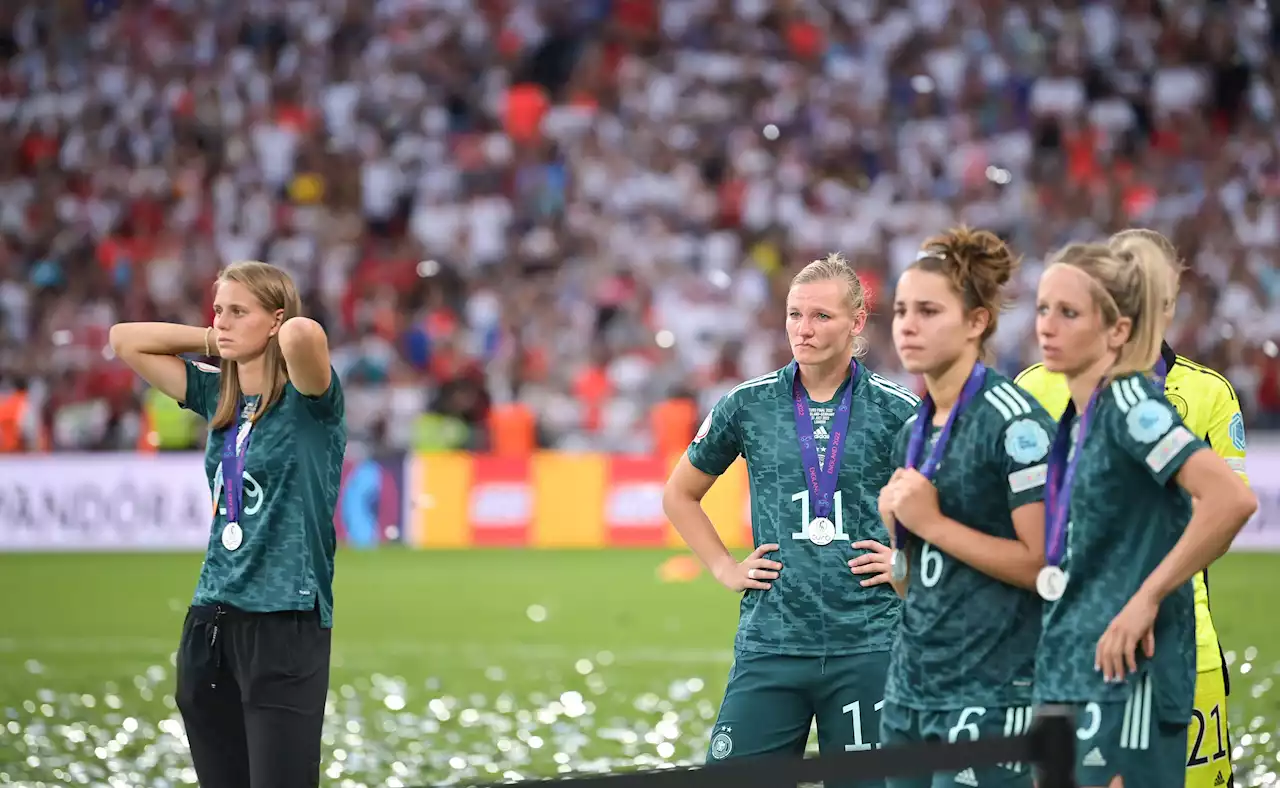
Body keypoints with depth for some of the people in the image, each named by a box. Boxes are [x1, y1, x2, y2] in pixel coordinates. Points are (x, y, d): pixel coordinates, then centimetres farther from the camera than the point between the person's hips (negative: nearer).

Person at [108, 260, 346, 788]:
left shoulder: (308, 402, -7)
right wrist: (213, 342, 11)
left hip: (285, 624, -7)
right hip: (211, 621, 7)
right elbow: (125, 340, 19)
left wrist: (290, 336, -7)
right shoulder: (220, 398, 12)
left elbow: (303, 333, -30)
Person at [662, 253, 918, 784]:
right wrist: (726, 569, 10)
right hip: (771, 645, 1)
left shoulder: (897, 412, 1)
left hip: (868, 645, -1)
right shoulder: (748, 406, 6)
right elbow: (680, 495, 20)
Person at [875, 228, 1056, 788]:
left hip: (992, 694, -8)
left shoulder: (1013, 421, -11)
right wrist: (894, 524, 0)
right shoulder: (914, 432, 13)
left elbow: (1043, 563, -17)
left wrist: (932, 522, -14)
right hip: (911, 690, 8)